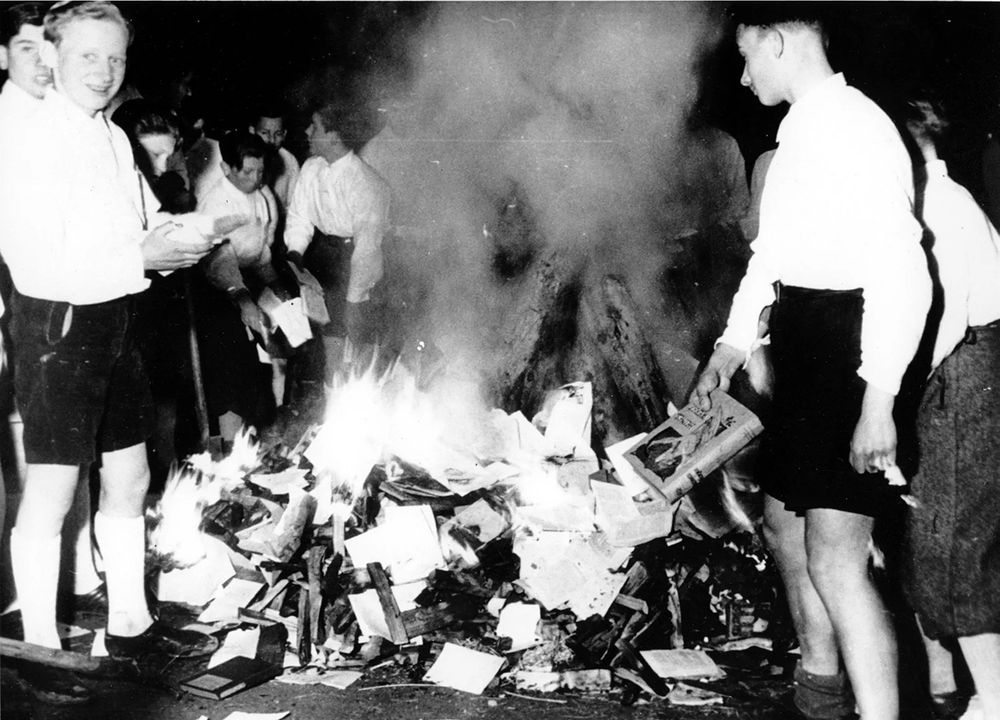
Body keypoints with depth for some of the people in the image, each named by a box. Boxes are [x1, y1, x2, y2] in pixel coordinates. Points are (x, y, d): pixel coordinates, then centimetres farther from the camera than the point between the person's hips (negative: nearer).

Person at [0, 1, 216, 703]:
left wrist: (176, 235, -3)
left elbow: (142, 223, 19)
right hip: (58, 326, -8)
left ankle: (130, 624, 30)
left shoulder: (114, 138, 12)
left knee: (129, 480, 15)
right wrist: (142, 256, -21)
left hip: (116, 322, 9)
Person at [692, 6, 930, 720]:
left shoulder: (857, 125, -15)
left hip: (854, 346, -10)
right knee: (784, 521, 21)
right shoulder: (796, 135, 15)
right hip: (801, 347, 10)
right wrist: (733, 345, 25)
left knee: (834, 557, -15)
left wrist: (878, 398, -26)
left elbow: (902, 272, -22)